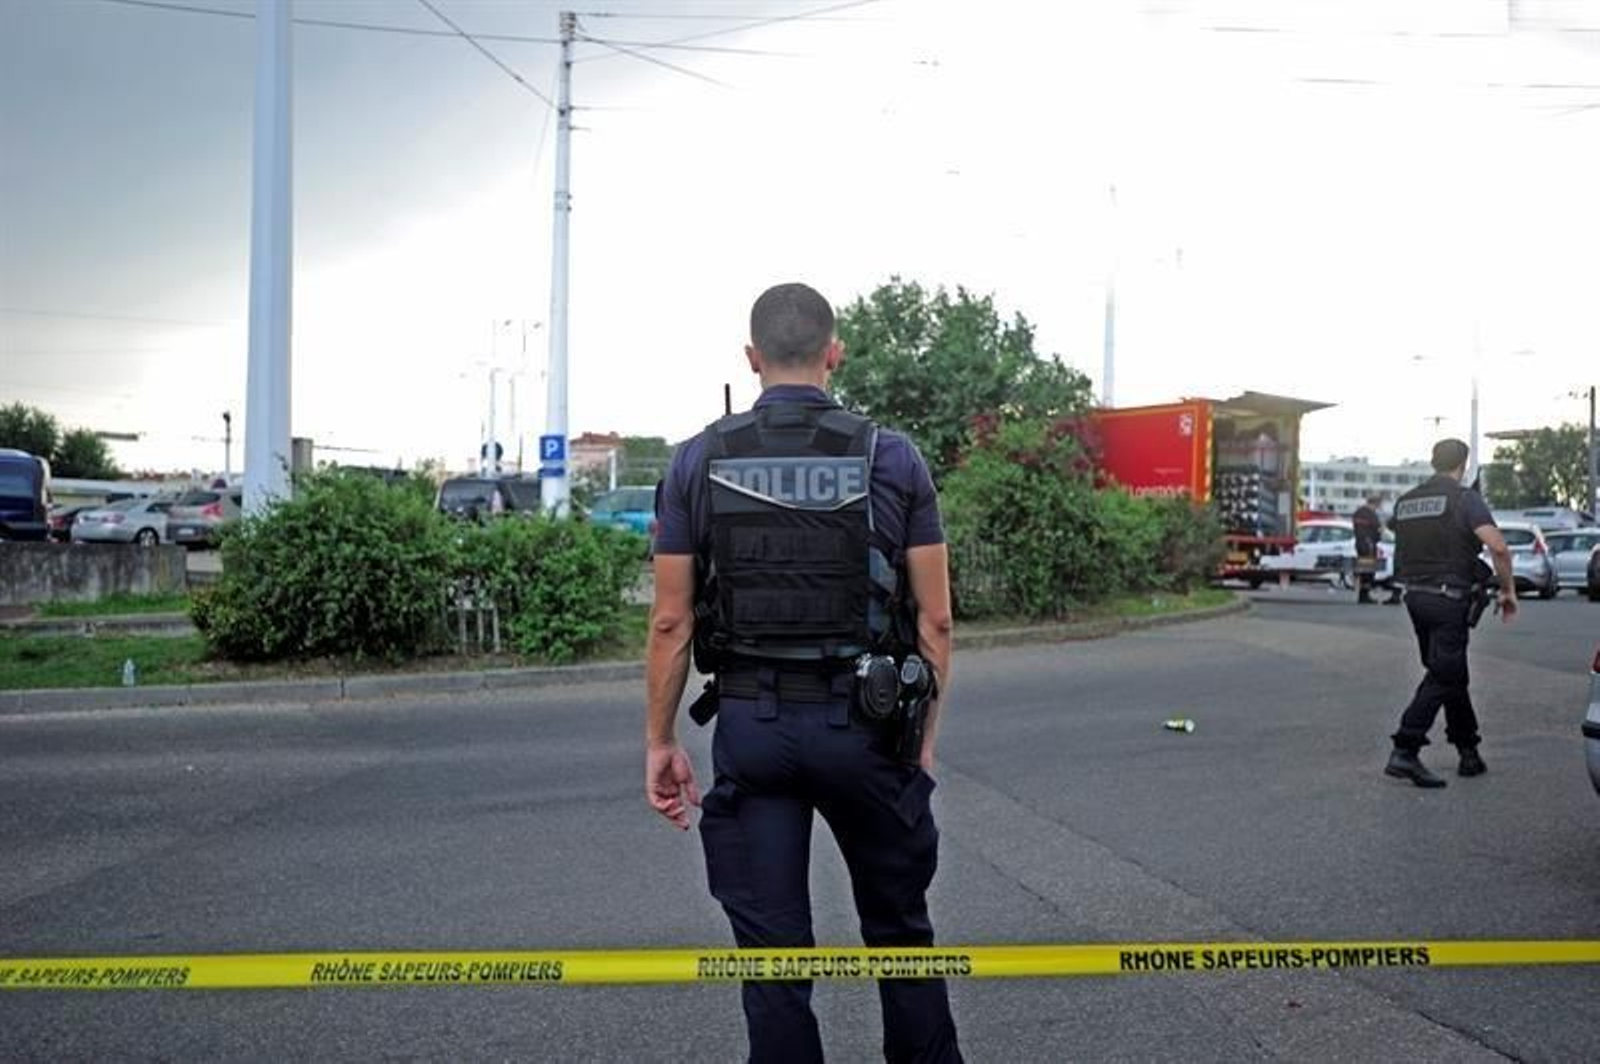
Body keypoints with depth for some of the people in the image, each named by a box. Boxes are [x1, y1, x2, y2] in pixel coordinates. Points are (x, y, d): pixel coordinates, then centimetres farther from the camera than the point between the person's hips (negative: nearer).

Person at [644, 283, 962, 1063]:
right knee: (898, 930, 20)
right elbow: (934, 620, -3)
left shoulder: (699, 461, -1)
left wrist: (660, 743, 6)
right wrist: (925, 734, 8)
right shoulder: (892, 457, -3)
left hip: (750, 728, 0)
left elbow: (672, 621, -2)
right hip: (866, 726, 0)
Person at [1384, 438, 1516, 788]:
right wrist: (1508, 590, -9)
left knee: (1451, 674, 18)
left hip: (1416, 597, 7)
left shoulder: (1405, 501, 11)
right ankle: (1404, 752, -14)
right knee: (1442, 677, -5)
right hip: (1449, 599, -7)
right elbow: (1497, 546, -19)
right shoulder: (1464, 498, -9)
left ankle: (1469, 751, 25)